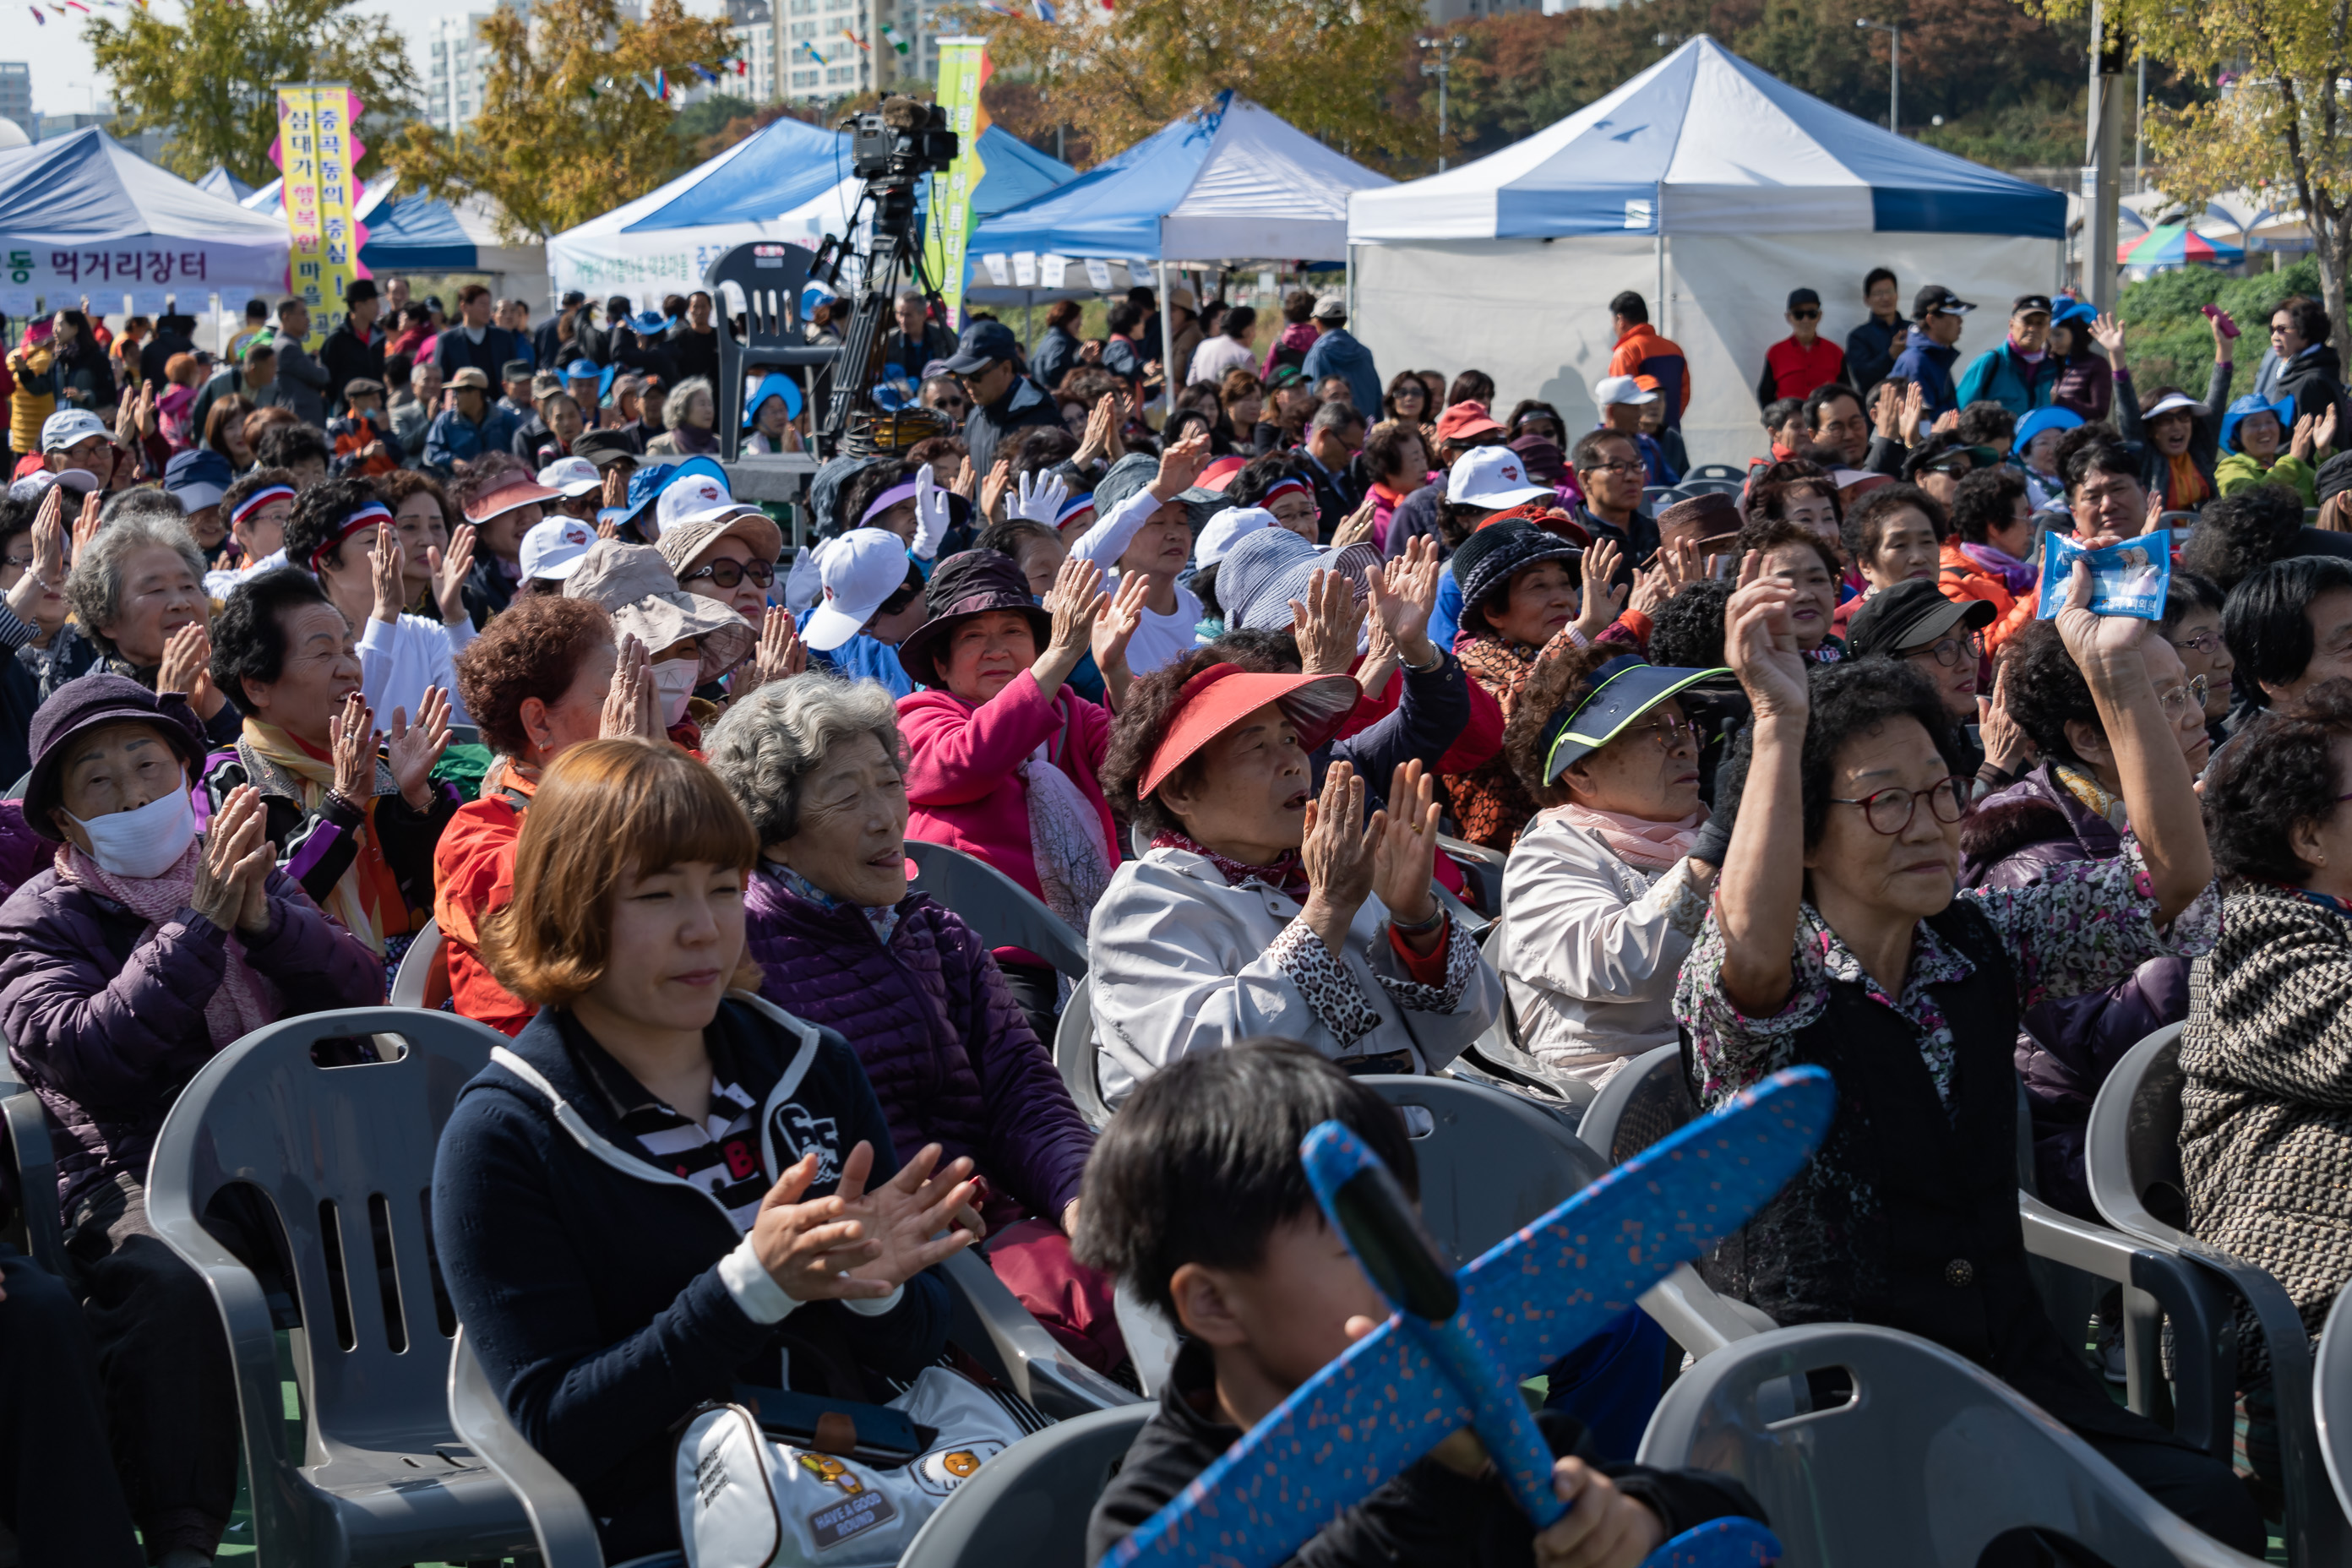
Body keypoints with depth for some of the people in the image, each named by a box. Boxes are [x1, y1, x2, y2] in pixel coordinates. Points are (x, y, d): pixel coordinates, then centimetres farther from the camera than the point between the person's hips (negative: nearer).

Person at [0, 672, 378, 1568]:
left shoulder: (249, 878, 19)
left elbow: (361, 993, 6)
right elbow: (78, 1051, -13)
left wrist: (263, 920, -11)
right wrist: (200, 928, -16)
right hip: (144, 1175, -3)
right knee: (163, 1283, -37)